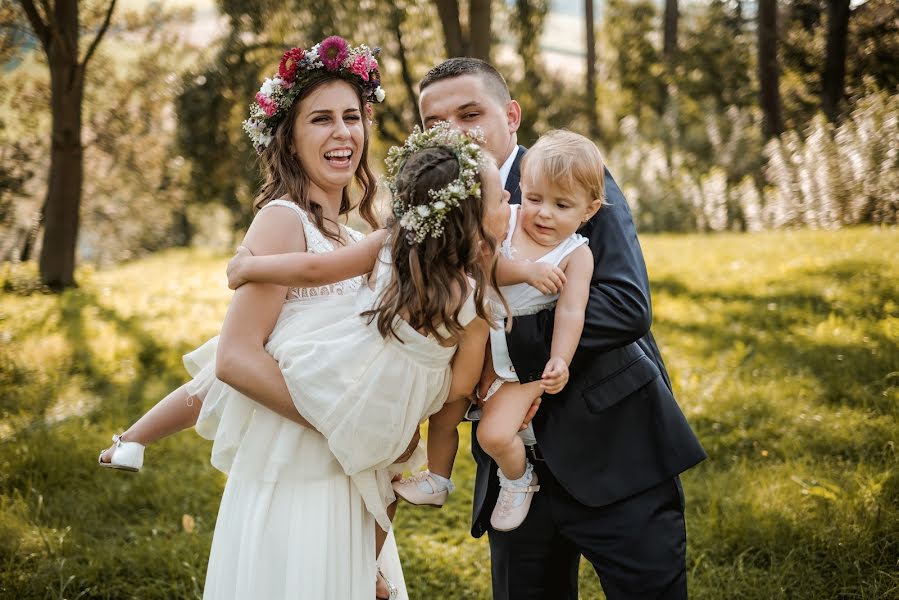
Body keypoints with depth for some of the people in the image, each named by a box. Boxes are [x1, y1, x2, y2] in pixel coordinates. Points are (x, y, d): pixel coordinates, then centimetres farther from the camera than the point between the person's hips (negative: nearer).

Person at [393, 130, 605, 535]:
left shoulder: (577, 255, -13)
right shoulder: (507, 220, -7)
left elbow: (571, 311, -21)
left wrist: (560, 360, -34)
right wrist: (524, 270, -34)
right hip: (479, 347, 4)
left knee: (494, 434, -18)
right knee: (443, 417, 14)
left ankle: (519, 480, 14)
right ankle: (437, 480, 40)